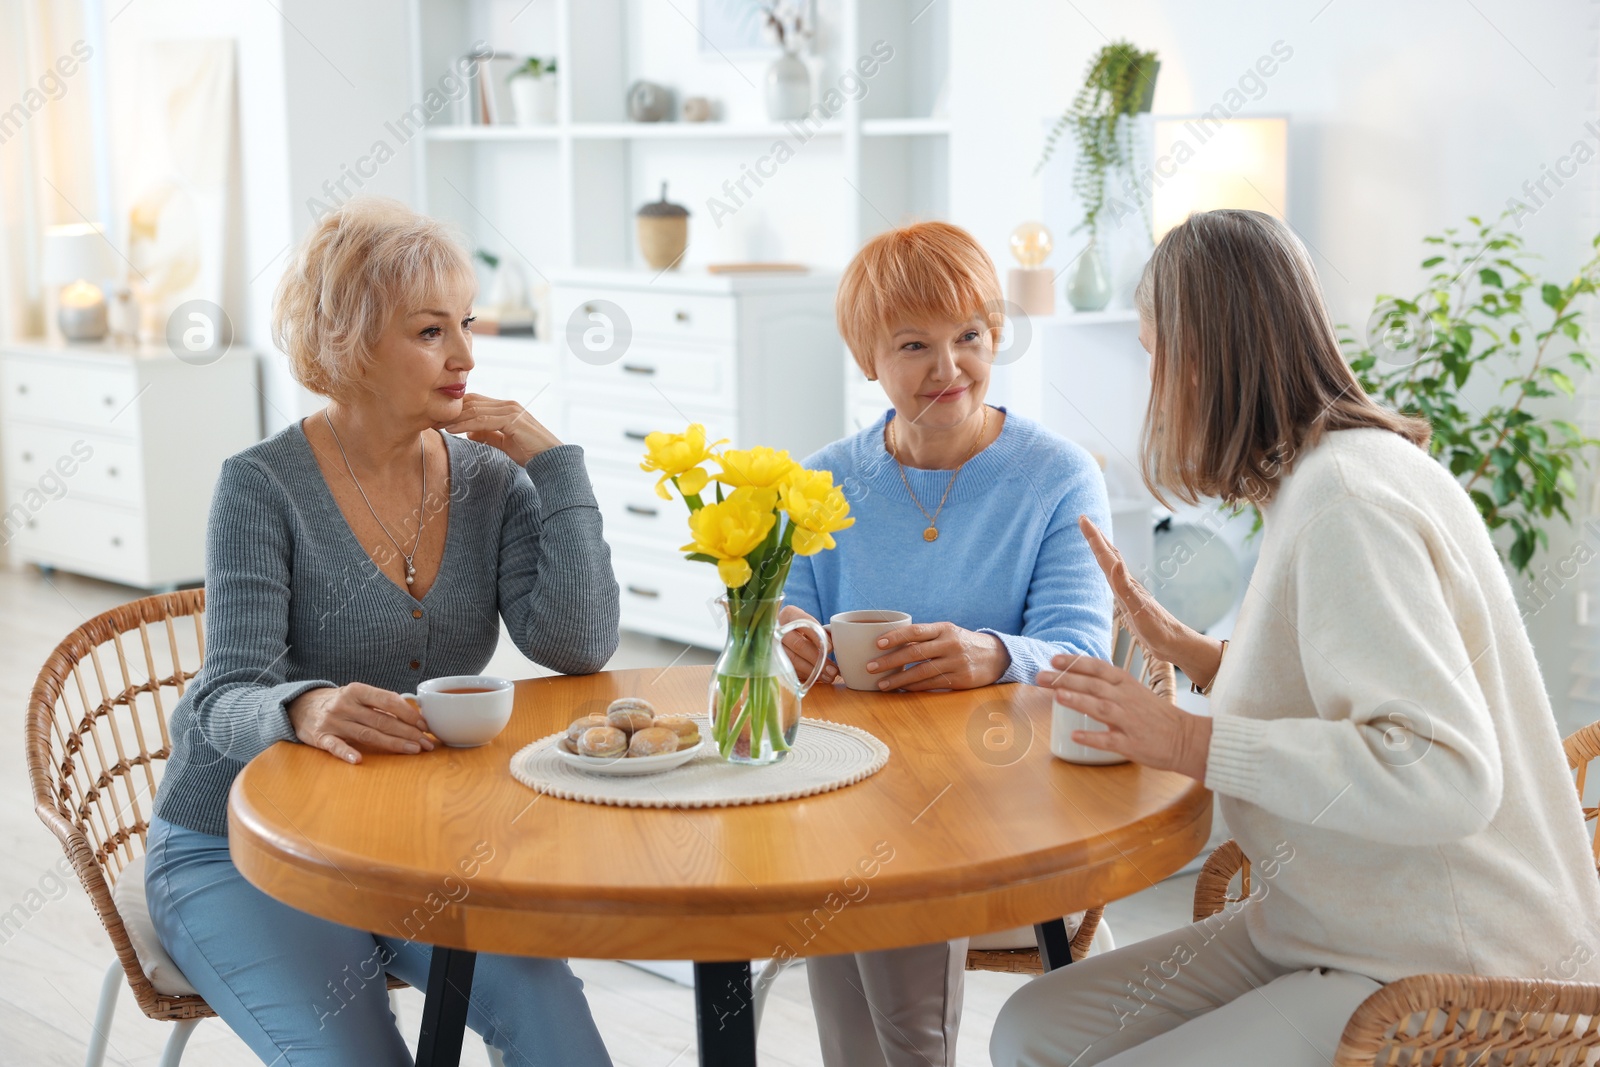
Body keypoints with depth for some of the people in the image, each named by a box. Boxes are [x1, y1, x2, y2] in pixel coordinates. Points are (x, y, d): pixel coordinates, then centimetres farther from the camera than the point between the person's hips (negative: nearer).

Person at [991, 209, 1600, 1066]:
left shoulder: (1346, 504, -21)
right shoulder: (1328, 475, 11)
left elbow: (1446, 775, -30)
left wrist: (1192, 744, -25)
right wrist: (1187, 649, 14)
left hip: (1443, 982, -10)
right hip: (1342, 932, 10)